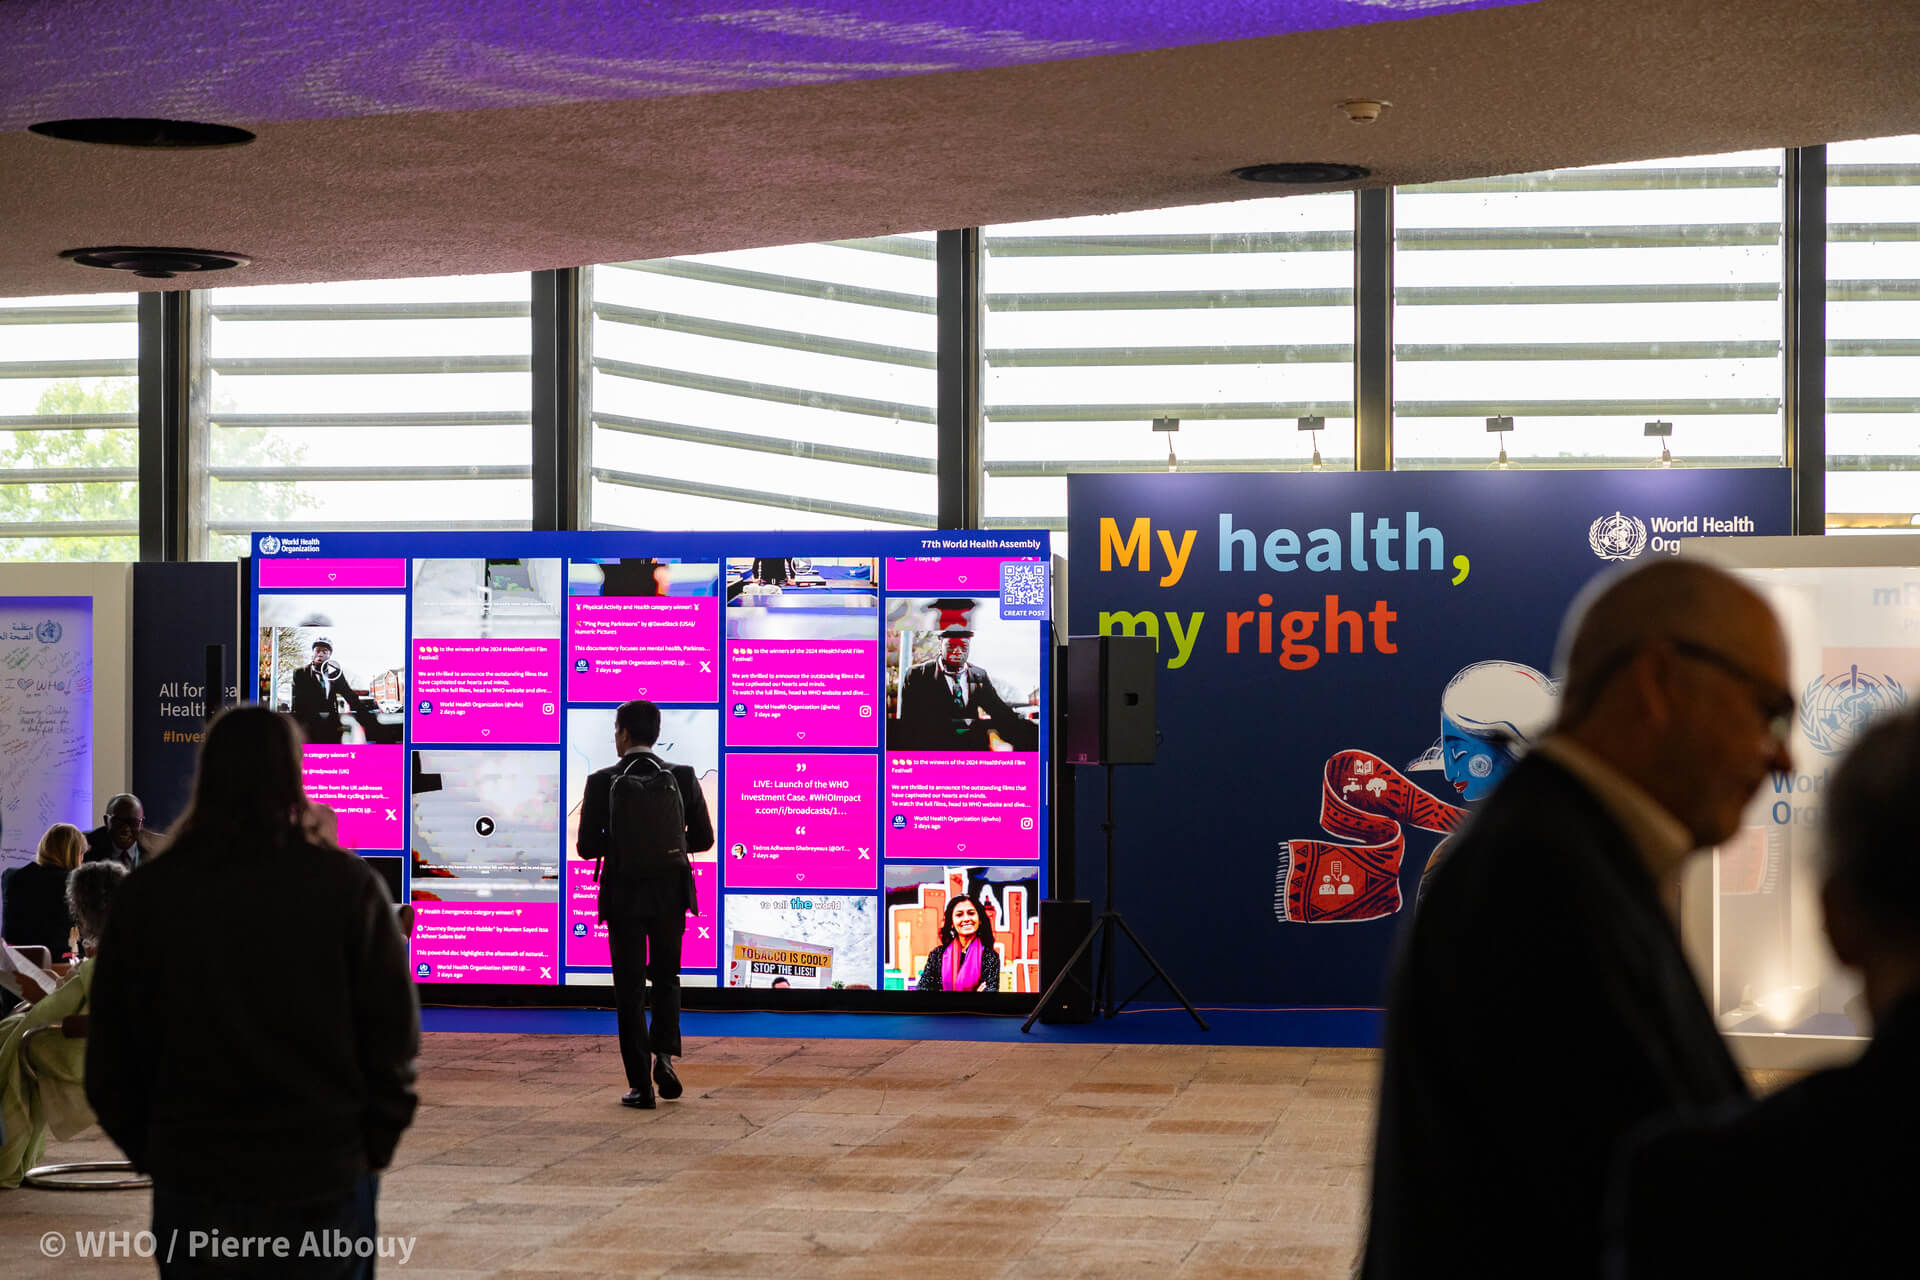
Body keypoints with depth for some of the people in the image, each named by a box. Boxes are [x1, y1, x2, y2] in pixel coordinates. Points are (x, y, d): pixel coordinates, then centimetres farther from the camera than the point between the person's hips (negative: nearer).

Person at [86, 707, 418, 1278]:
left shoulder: (148, 893, -3)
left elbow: (110, 1053, 2)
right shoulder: (345, 886, -7)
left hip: (194, 1182, 1)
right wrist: (374, 1146, 7)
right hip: (325, 1178, -1)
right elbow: (393, 1033, -6)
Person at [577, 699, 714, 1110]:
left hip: (623, 895, -2)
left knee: (630, 988, 6)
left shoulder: (601, 782, -8)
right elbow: (703, 839, 0)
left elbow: (587, 847, -7)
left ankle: (640, 1085, 3)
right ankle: (664, 1055, -2)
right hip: (670, 894, 2)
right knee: (666, 977, 20)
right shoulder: (683, 777, -3)